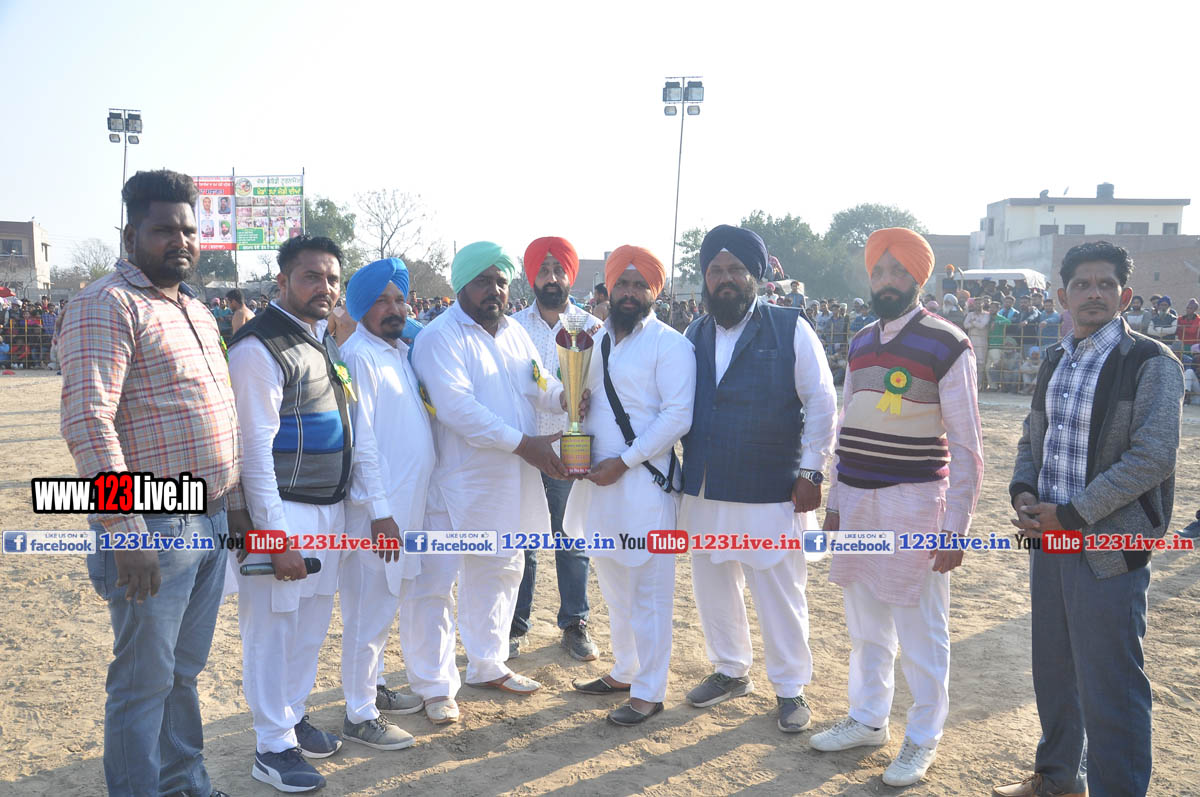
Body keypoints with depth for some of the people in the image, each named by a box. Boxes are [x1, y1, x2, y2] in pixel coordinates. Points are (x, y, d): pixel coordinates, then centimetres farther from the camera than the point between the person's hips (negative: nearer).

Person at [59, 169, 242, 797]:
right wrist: (126, 534, -23)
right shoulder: (107, 305, -12)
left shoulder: (197, 311, 16)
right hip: (153, 531, -8)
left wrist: (235, 503, 19)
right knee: (144, 683, 5)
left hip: (210, 522, 8)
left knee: (184, 672, 20)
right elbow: (87, 421, -20)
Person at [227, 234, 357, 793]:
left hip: (329, 507, 8)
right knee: (272, 628, 2)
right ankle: (273, 747, 16)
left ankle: (292, 715, 34)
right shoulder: (259, 348, -15)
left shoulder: (325, 339, 12)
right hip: (283, 512, -8)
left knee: (312, 621, 17)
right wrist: (276, 536, -18)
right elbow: (256, 448, -17)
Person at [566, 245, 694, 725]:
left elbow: (678, 416, -16)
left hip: (643, 481, -7)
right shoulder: (596, 341, 14)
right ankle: (624, 671, 34)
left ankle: (649, 691, 12)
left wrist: (623, 461, -17)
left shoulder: (668, 344, -8)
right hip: (597, 480, 7)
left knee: (648, 589, 0)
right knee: (612, 584, 18)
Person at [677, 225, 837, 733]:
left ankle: (790, 689, 23)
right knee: (712, 586, 16)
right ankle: (730, 671, 36)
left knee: (779, 592, 5)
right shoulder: (694, 335, 8)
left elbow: (821, 402, -5)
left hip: (770, 493, -5)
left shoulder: (791, 329, -5)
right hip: (703, 491, 5)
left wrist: (811, 471, -8)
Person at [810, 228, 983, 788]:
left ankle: (923, 738, 21)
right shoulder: (860, 343, 10)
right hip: (857, 499, 6)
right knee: (865, 623, 17)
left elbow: (967, 446, -10)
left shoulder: (947, 345, -9)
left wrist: (956, 528, -13)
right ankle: (867, 720, 33)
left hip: (914, 500, -6)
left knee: (920, 631, 5)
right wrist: (835, 501, 14)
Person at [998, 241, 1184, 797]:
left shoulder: (1150, 364, -9)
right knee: (1053, 672, 19)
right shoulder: (1055, 361, 11)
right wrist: (1023, 492, -2)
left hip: (1108, 546, -7)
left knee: (1109, 688, 0)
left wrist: (1072, 513, -18)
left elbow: (1154, 456, -17)